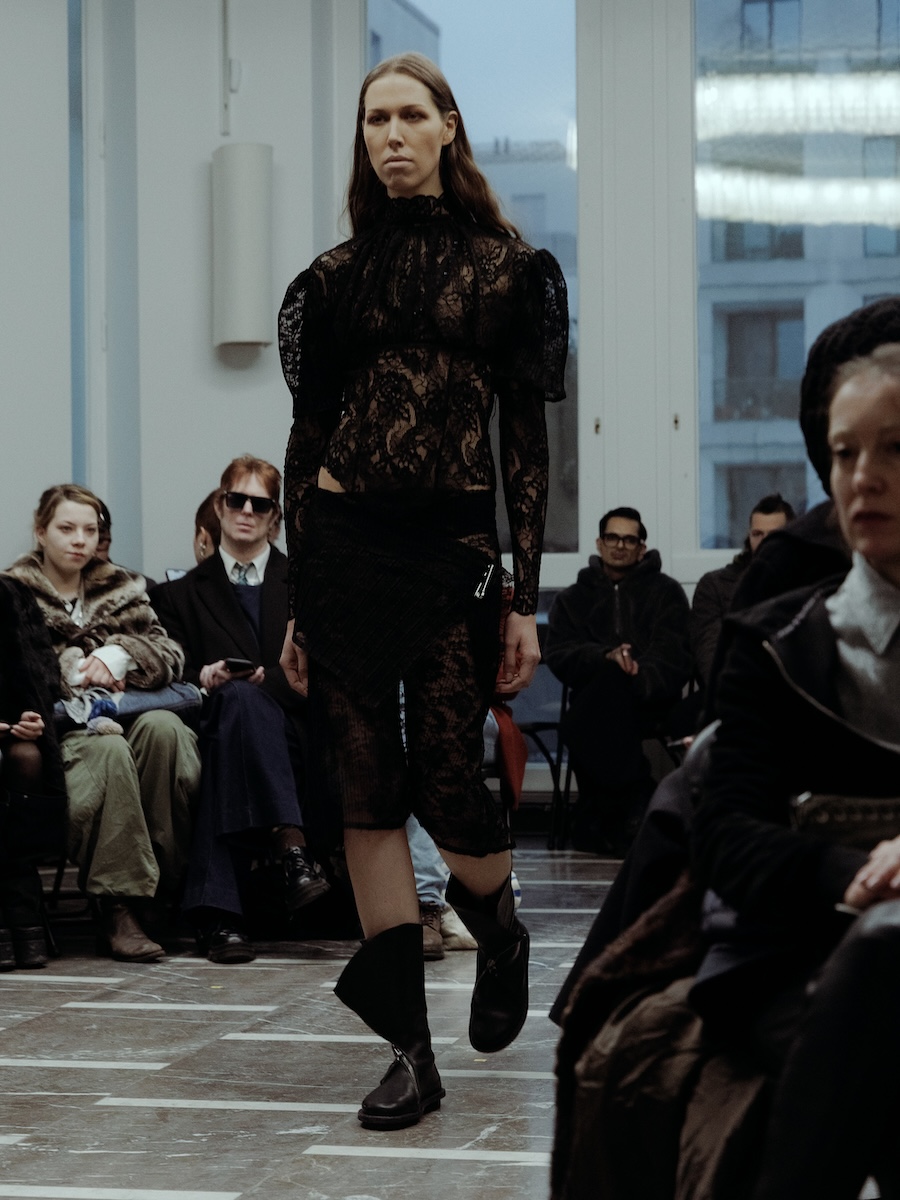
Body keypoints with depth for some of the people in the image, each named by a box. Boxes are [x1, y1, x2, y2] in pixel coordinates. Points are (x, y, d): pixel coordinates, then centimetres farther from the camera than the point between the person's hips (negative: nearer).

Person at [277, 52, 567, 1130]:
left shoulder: (503, 267, 4)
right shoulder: (336, 275, 10)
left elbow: (526, 438, 2)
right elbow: (306, 438, 10)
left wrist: (525, 599, -4)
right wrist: (295, 605, 7)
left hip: (454, 547, -2)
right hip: (342, 543, 3)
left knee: (447, 782, -6)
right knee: (366, 787, 0)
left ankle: (500, 934, 29)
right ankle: (410, 1048, 6)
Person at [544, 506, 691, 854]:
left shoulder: (666, 593, 15)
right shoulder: (571, 600, 22)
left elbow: (674, 656, -1)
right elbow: (558, 655, 4)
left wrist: (640, 674, -22)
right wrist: (606, 657, -16)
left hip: (649, 700, -2)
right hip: (593, 701, 2)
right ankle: (631, 803, -25)